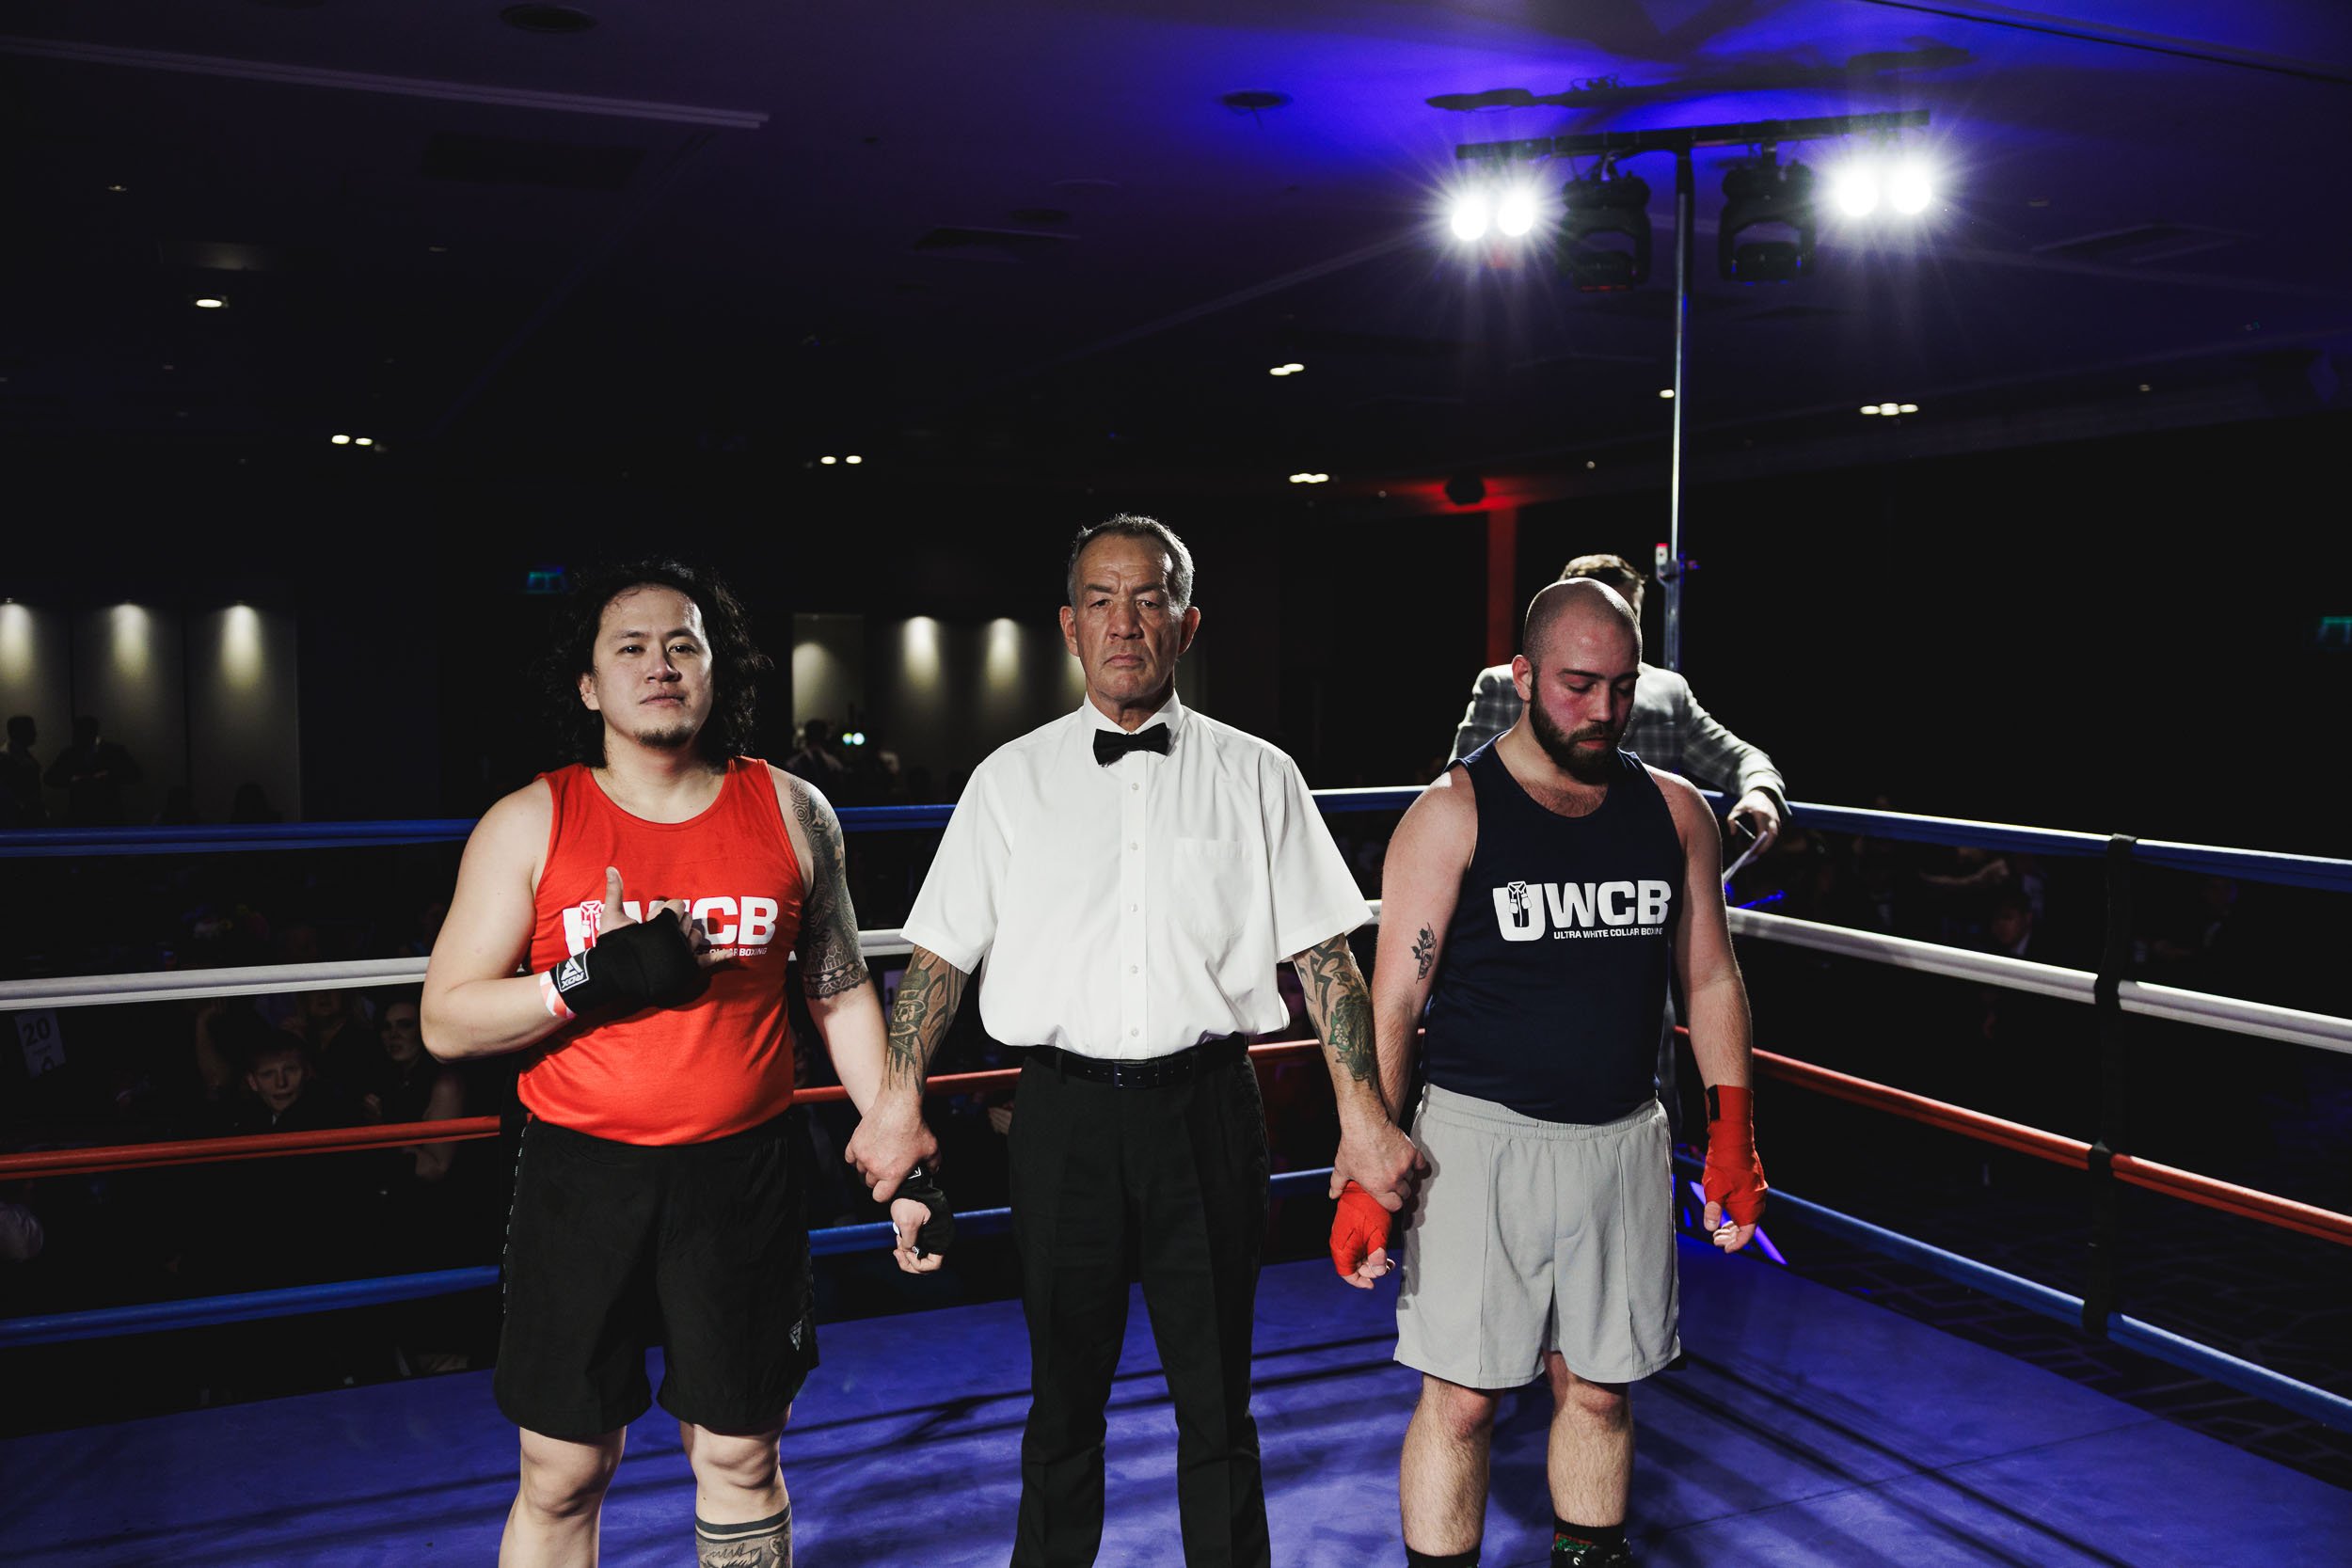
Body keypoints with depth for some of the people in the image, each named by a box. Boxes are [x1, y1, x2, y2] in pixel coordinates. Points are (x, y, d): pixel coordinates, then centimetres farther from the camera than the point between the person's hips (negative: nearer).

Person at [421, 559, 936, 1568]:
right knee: (561, 1478, 8)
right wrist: (594, 980, -19)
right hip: (580, 1181, -1)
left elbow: (842, 996, 10)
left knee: (739, 1458, 12)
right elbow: (446, 1022, -4)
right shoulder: (530, 824, -2)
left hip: (741, 1180, 1)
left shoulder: (790, 812, 3)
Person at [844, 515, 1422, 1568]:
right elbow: (941, 950, 6)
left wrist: (1364, 1112, -4)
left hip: (1206, 1109, 0)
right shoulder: (1010, 779, 5)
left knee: (1217, 1401, 11)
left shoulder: (1256, 776, 4)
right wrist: (899, 1101, -2)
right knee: (1063, 1394, 14)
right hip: (1064, 1114, 1)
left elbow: (1323, 954, 2)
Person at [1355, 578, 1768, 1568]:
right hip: (1482, 1141, -4)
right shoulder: (1453, 815, -7)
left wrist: (1732, 1139, 7)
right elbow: (1392, 1002, -9)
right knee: (1460, 1402, 2)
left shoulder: (1674, 811, 6)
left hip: (1623, 1143, 4)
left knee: (1598, 1393, 14)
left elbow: (1710, 980, 13)